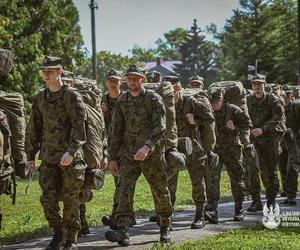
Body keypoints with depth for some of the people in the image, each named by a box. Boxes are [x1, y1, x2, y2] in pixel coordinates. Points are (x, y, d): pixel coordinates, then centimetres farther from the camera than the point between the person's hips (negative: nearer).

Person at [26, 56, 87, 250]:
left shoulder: (72, 96, -6)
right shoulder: (40, 98, 11)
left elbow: (79, 125, -15)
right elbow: (34, 128, 16)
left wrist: (71, 151, -26)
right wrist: (31, 155, 14)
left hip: (70, 158, -4)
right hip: (48, 157, 5)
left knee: (70, 200, 1)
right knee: (48, 197, -4)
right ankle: (58, 234, 14)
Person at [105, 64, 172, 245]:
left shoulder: (154, 99, -8)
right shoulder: (122, 102, 6)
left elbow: (160, 126, -21)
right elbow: (117, 131, 10)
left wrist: (147, 146, -36)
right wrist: (113, 157, 6)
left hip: (152, 155, -3)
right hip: (129, 155, 3)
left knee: (160, 193, 9)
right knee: (125, 191, -14)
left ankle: (165, 228, 30)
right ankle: (123, 232, -22)